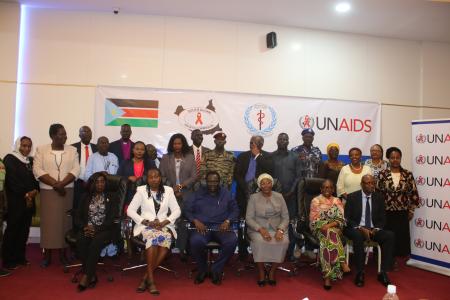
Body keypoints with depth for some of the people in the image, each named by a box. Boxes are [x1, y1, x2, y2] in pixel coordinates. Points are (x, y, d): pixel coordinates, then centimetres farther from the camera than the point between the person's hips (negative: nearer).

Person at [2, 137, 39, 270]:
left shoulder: (31, 161, 14)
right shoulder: (10, 159, -4)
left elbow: (35, 178, 12)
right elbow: (12, 180, -12)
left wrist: (35, 190, -8)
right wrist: (25, 194, -14)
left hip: (29, 201, 6)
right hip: (15, 201, -6)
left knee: (24, 230, 8)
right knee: (12, 230, -1)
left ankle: (20, 257, 18)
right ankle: (8, 260, 8)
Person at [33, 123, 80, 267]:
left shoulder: (72, 150, 4)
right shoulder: (41, 150, 2)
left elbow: (75, 170, -3)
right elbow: (37, 170, -7)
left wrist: (62, 184, -16)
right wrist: (55, 183, -15)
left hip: (67, 191, 1)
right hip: (47, 191, -1)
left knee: (65, 221, 3)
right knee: (48, 221, 1)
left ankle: (63, 253, 12)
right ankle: (47, 254, 10)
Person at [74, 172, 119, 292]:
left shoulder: (111, 198, 8)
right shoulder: (86, 197, 16)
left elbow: (112, 218, -3)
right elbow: (77, 216, 9)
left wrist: (97, 229, -15)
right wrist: (85, 227, -11)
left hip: (104, 230, -2)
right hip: (87, 228, 3)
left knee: (95, 244, -34)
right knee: (80, 241, -30)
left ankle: (86, 276, -26)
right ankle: (92, 276, -23)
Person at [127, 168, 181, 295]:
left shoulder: (168, 190, 11)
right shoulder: (141, 191, 7)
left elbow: (176, 210, 8)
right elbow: (130, 210, 1)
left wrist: (165, 222, -9)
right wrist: (146, 222, -11)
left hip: (164, 225, 1)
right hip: (146, 225, -1)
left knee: (166, 237, -33)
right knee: (153, 237, -36)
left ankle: (146, 277, -24)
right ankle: (151, 279, -28)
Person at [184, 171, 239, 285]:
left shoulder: (226, 194, 19)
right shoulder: (197, 194, 16)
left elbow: (235, 210, 13)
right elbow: (186, 210, 8)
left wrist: (227, 221, -6)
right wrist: (195, 220, -11)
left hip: (221, 227, 1)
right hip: (202, 226, -1)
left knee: (232, 240, -31)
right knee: (196, 241, -35)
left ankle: (216, 269, -9)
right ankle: (202, 269, -4)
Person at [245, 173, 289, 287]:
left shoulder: (279, 197, 7)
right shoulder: (254, 197, 0)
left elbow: (285, 217, 5)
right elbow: (248, 218, -5)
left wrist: (280, 230, -14)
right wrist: (261, 229, -21)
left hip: (277, 228, 2)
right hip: (258, 229, -2)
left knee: (284, 241, -29)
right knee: (259, 241, -34)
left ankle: (272, 271, -8)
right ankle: (261, 271, -11)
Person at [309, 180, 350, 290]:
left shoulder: (337, 201, 12)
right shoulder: (315, 201, 7)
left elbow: (341, 220, 1)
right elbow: (313, 220, -1)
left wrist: (329, 225, -17)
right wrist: (324, 227, -18)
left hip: (335, 228, 1)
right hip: (320, 229, -1)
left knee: (329, 237, -35)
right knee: (331, 234, -37)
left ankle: (327, 275, -39)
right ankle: (342, 263, -38)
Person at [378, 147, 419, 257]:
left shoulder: (408, 174, 0)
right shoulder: (382, 174, -3)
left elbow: (414, 194, 4)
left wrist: (411, 211, 3)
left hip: (402, 213, 1)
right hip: (386, 213, -1)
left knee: (402, 238, 6)